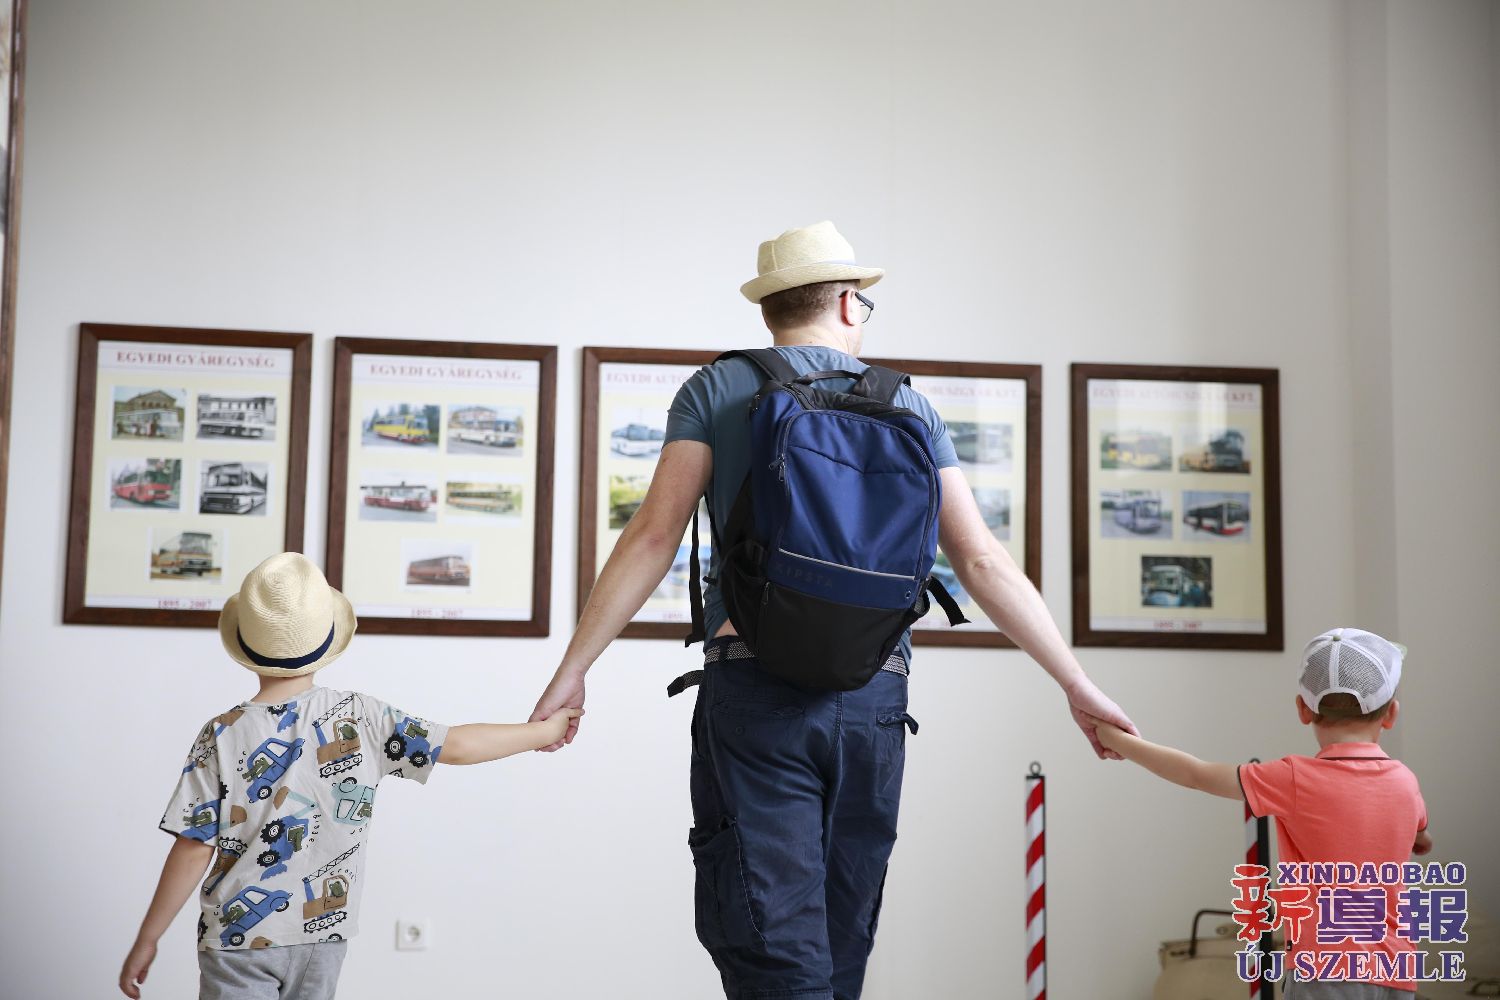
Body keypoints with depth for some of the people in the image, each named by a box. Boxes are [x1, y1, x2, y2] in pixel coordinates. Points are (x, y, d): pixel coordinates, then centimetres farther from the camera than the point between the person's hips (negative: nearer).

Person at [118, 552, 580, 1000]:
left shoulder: (222, 736, -11)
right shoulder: (360, 717, -6)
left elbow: (194, 849, -10)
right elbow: (459, 745, -1)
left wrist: (146, 941, 1)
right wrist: (541, 732, 14)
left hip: (238, 938, -2)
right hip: (324, 933, 2)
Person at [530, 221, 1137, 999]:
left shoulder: (717, 390, 6)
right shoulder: (908, 407, 12)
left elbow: (654, 537, -3)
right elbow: (982, 562, 7)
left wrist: (572, 670, 0)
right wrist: (1076, 685, 12)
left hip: (755, 691, -3)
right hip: (874, 699, 3)